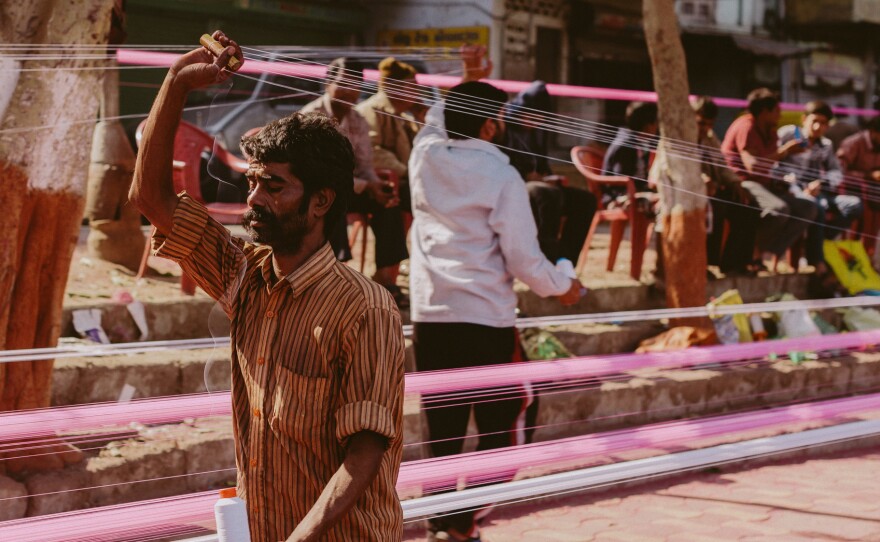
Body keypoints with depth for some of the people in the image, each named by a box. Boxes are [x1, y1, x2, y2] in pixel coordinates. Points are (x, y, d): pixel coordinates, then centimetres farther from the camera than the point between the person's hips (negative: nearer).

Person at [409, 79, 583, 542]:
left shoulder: (425, 156, 3)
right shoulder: (501, 176, -9)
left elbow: (438, 116, 28)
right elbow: (524, 260, -8)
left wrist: (465, 89, 38)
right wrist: (562, 287, 8)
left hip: (429, 318, 5)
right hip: (487, 322, -5)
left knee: (442, 434, 9)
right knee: (497, 430, 6)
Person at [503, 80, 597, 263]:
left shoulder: (536, 130, 15)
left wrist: (547, 177, 1)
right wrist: (528, 176, -18)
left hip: (533, 184, 9)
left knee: (584, 199, -7)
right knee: (549, 195, -37)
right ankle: (549, 265, -34)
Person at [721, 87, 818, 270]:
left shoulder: (769, 131, 18)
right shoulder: (746, 126, -11)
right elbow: (751, 166, -22)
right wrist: (783, 152, -13)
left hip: (763, 183, 10)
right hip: (741, 183, -10)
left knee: (808, 207, -4)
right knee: (779, 208, -37)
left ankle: (771, 255, -10)